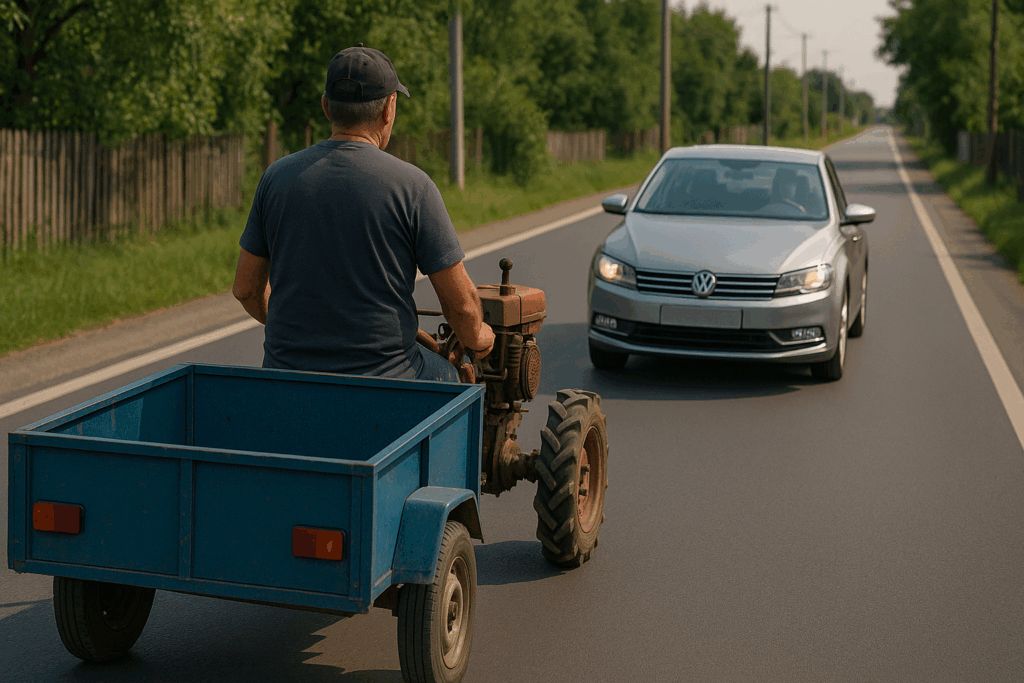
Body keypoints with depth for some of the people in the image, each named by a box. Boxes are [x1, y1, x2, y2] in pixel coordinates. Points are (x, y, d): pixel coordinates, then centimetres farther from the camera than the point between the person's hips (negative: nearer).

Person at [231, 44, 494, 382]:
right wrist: (475, 337, 14)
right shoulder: (411, 186, -11)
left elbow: (246, 288, 6)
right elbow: (461, 302, -8)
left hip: (287, 373, 3)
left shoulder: (277, 177, 0)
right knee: (446, 378, 30)